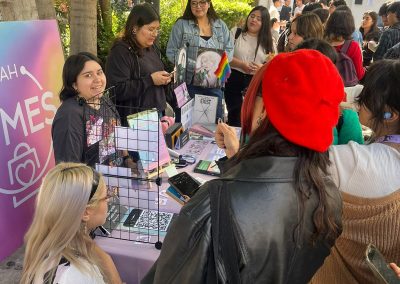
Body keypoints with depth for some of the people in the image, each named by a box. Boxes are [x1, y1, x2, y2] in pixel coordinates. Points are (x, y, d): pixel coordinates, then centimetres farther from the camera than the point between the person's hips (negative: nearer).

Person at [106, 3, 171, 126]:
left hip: (157, 113, 8)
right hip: (133, 119, -8)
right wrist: (150, 80, -23)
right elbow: (117, 90, -23)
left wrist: (163, 80, 2)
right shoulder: (120, 52, -14)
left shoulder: (152, 48, 11)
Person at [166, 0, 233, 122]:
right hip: (189, 83, -3)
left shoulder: (221, 25, 12)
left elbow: (229, 50, 10)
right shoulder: (181, 24, 2)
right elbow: (172, 52, -3)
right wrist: (194, 65, -15)